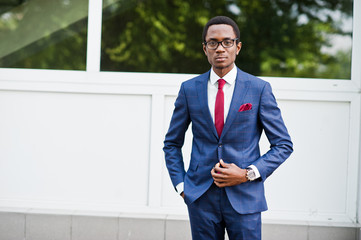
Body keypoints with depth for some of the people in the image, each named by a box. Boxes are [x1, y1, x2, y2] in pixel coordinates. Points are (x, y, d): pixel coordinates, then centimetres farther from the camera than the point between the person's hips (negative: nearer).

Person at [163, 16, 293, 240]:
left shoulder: (259, 89, -1)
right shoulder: (189, 89, 5)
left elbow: (283, 145, 1)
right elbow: (172, 143, 14)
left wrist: (248, 174, -10)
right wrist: (180, 184, 3)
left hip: (244, 197, -1)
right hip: (201, 198, 2)